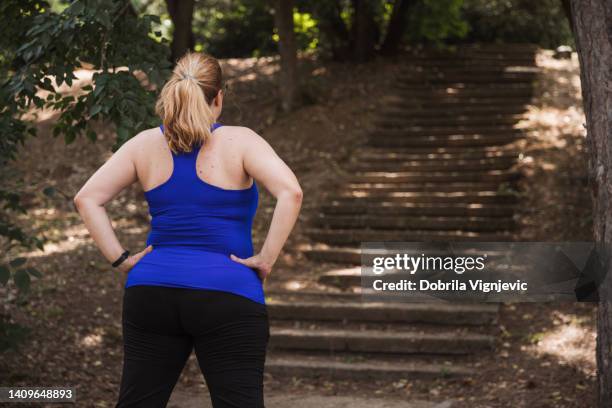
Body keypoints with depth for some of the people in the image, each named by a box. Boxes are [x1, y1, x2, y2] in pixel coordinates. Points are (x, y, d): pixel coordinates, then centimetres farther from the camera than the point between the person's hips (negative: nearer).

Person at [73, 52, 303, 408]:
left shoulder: (146, 144, 6)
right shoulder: (239, 142, -4)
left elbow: (87, 198, 4)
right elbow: (291, 193, -17)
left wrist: (120, 258, 4)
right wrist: (266, 258, -10)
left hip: (151, 292, 4)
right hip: (228, 295, -4)